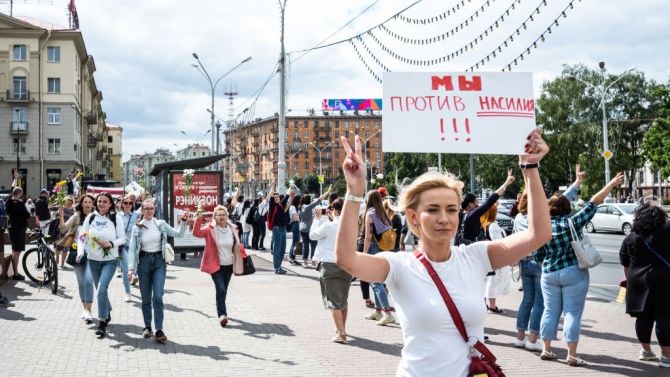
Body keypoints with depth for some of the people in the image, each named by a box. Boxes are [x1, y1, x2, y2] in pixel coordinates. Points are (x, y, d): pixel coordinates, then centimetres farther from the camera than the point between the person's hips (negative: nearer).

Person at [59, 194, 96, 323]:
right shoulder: (76, 217, 6)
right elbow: (64, 229, -3)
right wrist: (61, 217, -16)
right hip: (78, 252, 3)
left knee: (88, 281, -15)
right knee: (81, 282, 11)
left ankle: (88, 311, -15)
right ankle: (85, 308, 23)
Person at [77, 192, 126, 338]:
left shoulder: (115, 218, -3)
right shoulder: (90, 218, 2)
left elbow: (122, 238, 0)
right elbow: (82, 237, 1)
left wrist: (111, 244, -18)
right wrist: (80, 251, -15)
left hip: (110, 260, -3)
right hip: (93, 260, 3)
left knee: (102, 288, -19)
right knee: (100, 290, 16)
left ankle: (102, 323, -15)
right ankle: (107, 312, 43)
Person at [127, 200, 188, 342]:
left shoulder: (161, 224, 4)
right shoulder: (137, 228, 1)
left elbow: (179, 234, 4)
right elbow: (132, 249, -1)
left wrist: (184, 221, -11)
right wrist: (131, 268, -11)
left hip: (159, 261, 0)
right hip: (144, 261, 0)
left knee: (158, 296, -12)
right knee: (146, 298, 8)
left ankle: (159, 330, -12)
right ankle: (147, 327, 23)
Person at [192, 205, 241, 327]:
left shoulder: (232, 229, 3)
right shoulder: (210, 229, -9)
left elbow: (237, 246, 15)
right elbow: (197, 233, -25)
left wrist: (238, 261, 8)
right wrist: (198, 219, -38)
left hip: (229, 265, 4)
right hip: (215, 265, -4)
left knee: (224, 290, 16)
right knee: (221, 289, -17)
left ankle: (221, 308, 38)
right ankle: (222, 314, -11)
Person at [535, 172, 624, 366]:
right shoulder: (573, 221, -9)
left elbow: (537, 257, 4)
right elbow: (594, 202, -7)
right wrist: (611, 184, -1)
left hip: (549, 274, 4)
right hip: (573, 273, -4)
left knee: (550, 312, 12)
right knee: (572, 314, 0)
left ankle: (546, 350, 17)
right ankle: (572, 355, 1)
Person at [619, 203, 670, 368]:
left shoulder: (630, 238, 7)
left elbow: (625, 264, 13)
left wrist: (629, 278, 26)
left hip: (638, 282, 4)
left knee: (644, 317, 13)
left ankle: (646, 350, 26)